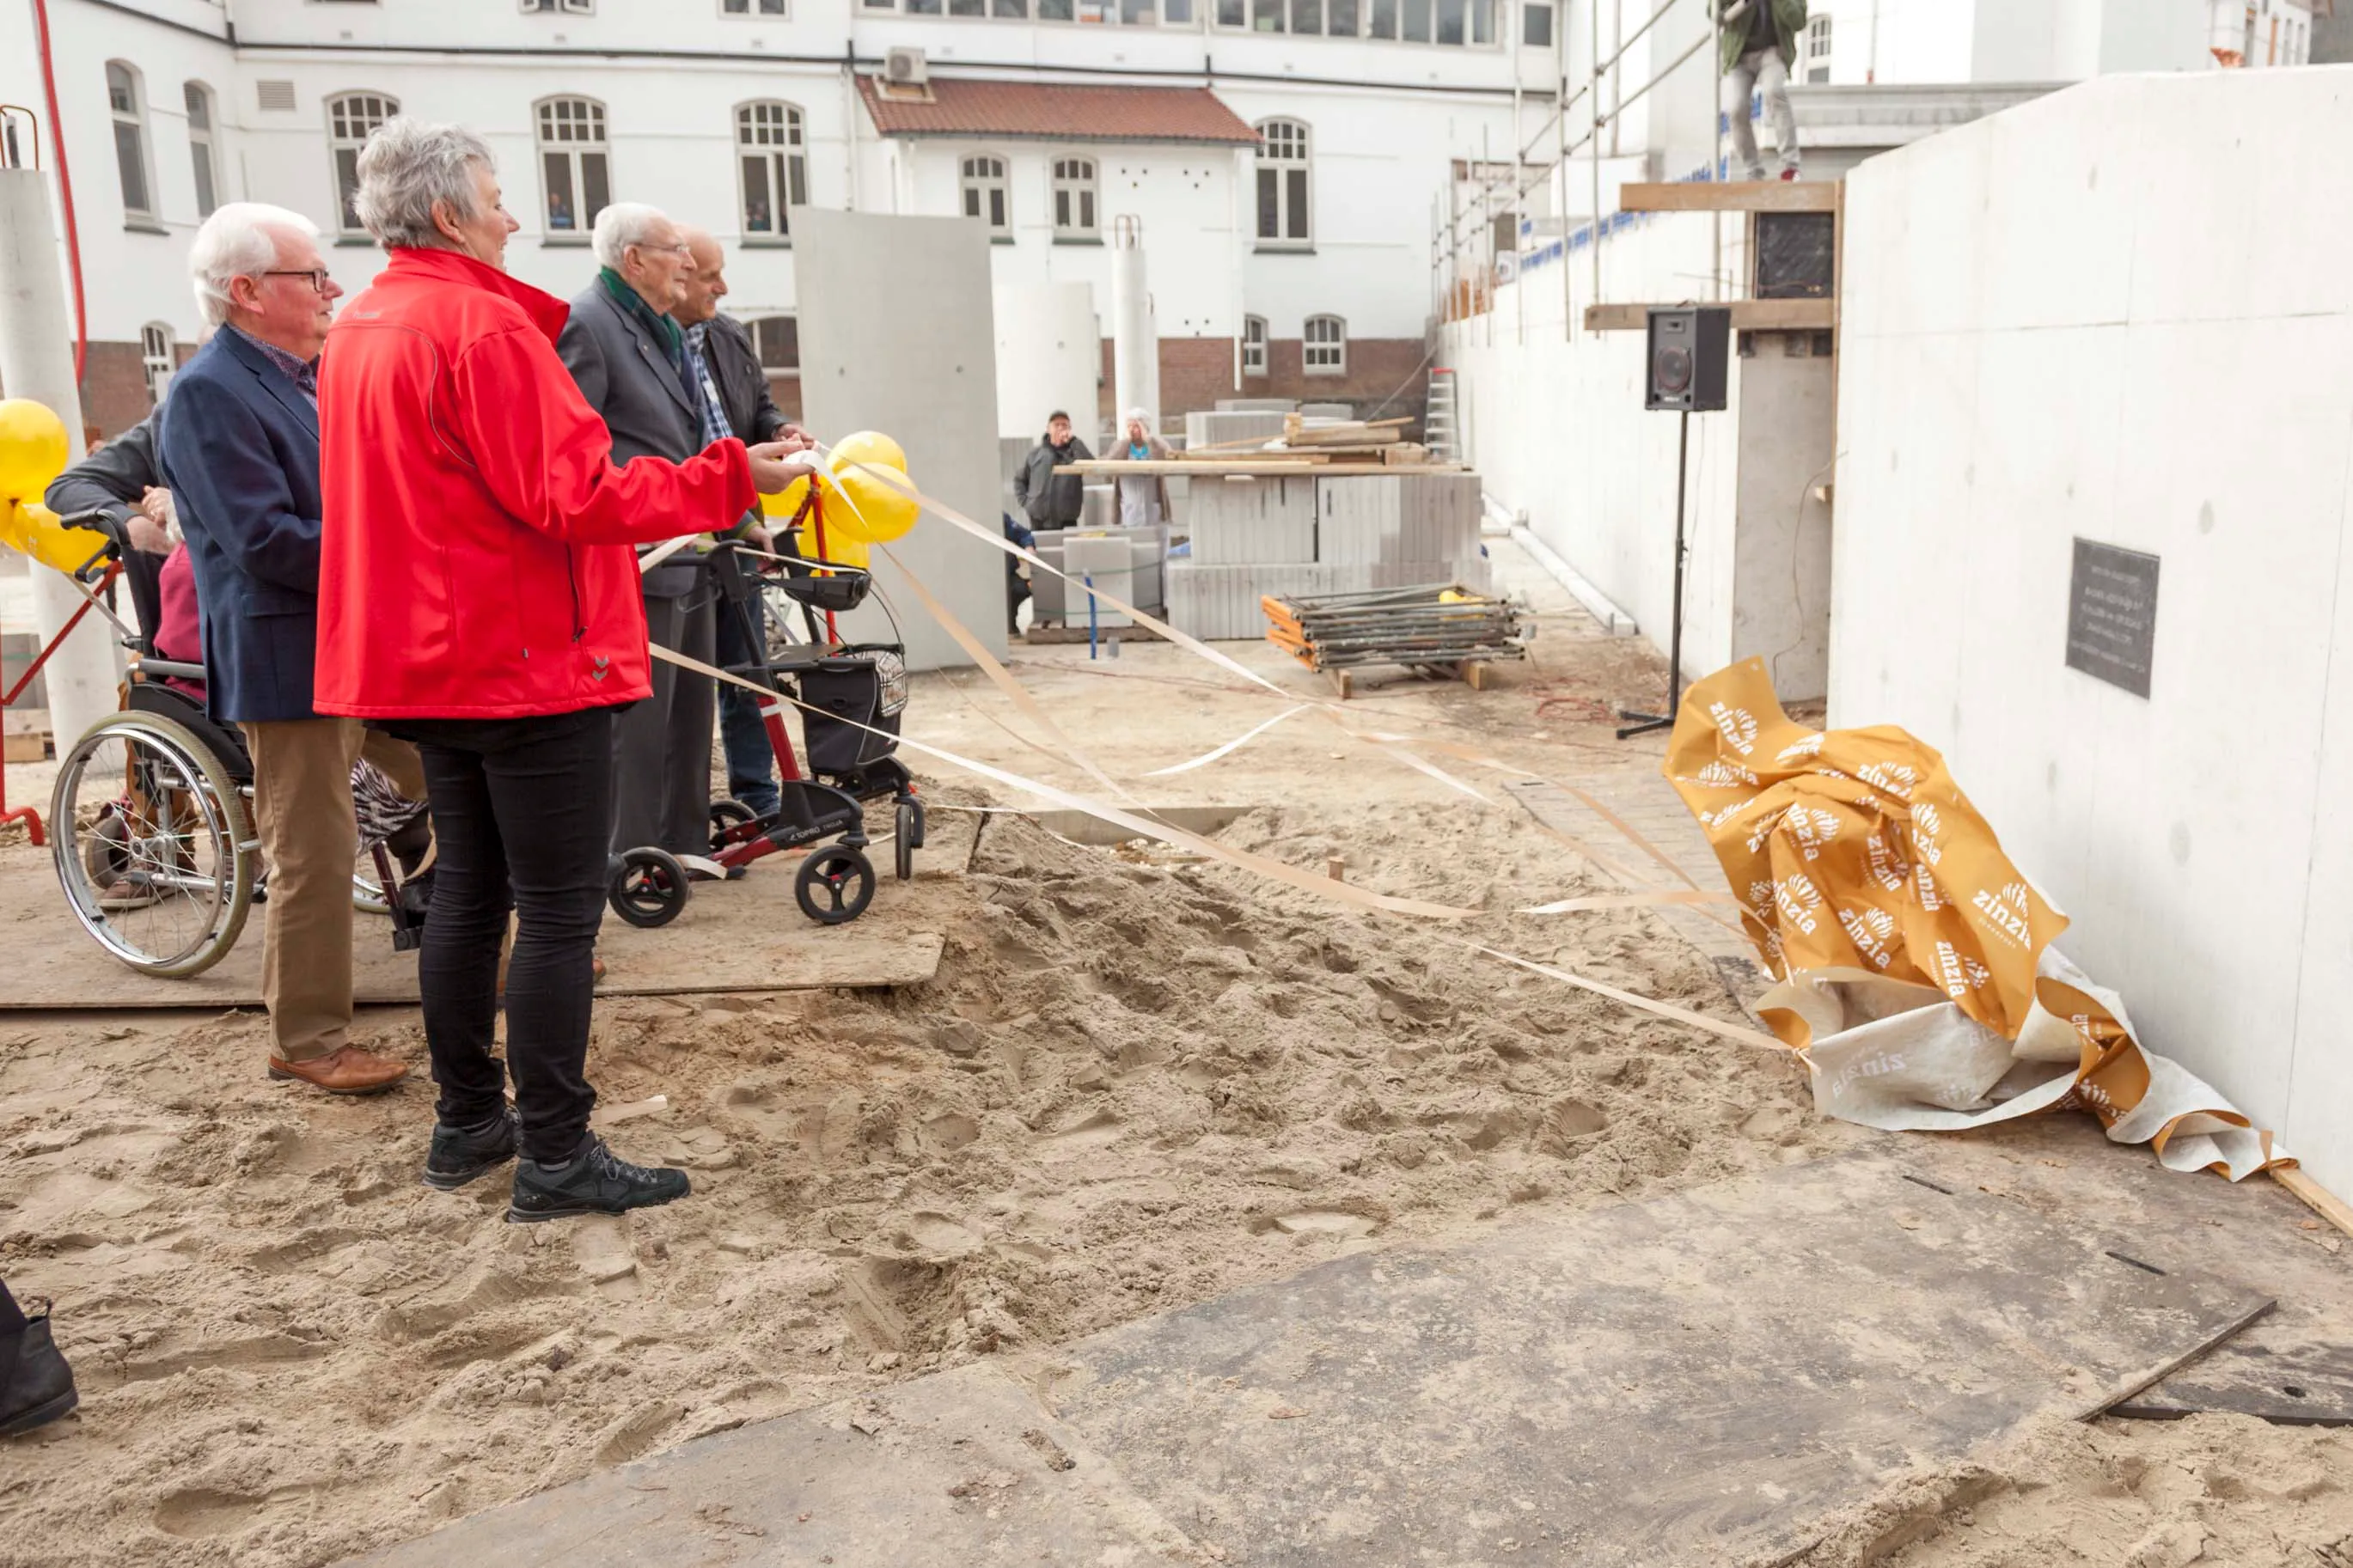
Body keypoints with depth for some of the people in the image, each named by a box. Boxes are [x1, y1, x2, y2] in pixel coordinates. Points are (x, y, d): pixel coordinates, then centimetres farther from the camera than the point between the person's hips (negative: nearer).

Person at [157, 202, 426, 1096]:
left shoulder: (319, 378, 13)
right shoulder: (208, 395, -14)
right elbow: (268, 544, -22)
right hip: (295, 661, -9)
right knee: (314, 857, 0)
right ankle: (308, 1041, 15)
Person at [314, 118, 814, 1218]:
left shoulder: (357, 332, 13)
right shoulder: (482, 323, -16)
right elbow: (572, 497, -22)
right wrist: (731, 479, -19)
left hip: (433, 662, 10)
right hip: (532, 664, -9)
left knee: (469, 892, 16)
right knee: (560, 911, -3)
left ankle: (466, 1123, 26)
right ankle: (554, 1158, 3)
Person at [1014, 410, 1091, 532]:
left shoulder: (1075, 451, 6)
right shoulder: (1036, 453, 10)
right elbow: (1019, 479, 19)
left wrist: (1074, 440, -12)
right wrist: (1025, 501, 5)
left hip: (1067, 522, -1)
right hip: (1039, 522, 1)